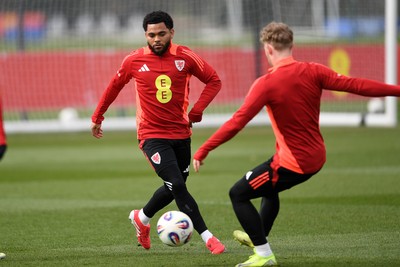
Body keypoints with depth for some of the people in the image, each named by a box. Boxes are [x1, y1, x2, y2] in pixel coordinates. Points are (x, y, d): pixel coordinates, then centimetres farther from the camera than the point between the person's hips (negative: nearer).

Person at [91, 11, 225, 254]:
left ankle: (141, 218, 41)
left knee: (174, 188, 14)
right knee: (177, 186, -17)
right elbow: (115, 86, 11)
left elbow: (214, 80, 4)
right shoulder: (134, 61, -5)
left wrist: (197, 110, -9)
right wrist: (97, 117, 17)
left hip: (181, 134, 3)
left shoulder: (185, 57, -5)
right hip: (152, 135, -3)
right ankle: (208, 238, -11)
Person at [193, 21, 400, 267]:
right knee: (269, 188, 33)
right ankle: (258, 236, 52)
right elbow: (355, 85, -8)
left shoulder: (266, 84, -20)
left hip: (292, 162, -7)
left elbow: (237, 123, -23)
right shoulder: (313, 72, -6)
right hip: (316, 157, 7)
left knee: (238, 194, 7)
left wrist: (203, 150, -18)